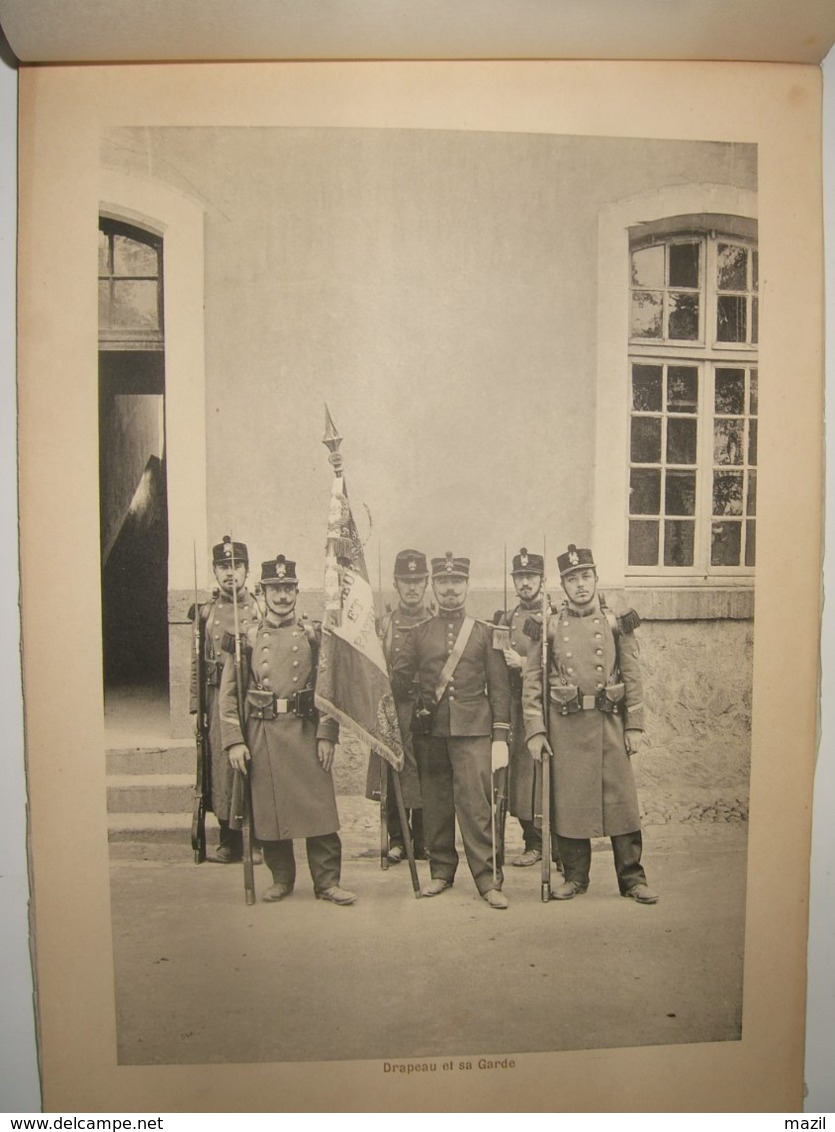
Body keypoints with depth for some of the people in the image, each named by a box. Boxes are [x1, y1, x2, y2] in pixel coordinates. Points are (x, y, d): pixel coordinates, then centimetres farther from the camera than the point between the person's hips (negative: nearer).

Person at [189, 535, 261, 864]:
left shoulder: (262, 609, 3)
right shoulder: (206, 612, 9)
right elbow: (198, 663, 9)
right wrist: (196, 707, 4)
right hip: (218, 699, 2)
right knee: (221, 766, 5)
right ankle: (229, 842, 19)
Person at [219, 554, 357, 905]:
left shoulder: (313, 635, 5)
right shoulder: (247, 637, 5)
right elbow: (229, 692, 3)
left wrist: (327, 734, -5)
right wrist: (234, 741, -4)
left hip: (306, 730, 0)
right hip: (262, 733, 1)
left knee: (319, 806, -1)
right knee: (268, 809, 7)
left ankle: (327, 881, 11)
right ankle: (281, 879, 25)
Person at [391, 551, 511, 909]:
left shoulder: (484, 632, 5)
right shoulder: (418, 635, 9)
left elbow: (499, 688, 4)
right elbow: (398, 680, 6)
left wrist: (500, 738, -2)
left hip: (473, 731, -2)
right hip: (430, 732, 2)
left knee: (476, 804, -5)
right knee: (435, 805, 9)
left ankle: (489, 880, 3)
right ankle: (441, 872, 23)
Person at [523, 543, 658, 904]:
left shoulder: (616, 623, 5)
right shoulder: (549, 627, 3)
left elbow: (632, 679, 5)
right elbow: (532, 682, 1)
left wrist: (635, 727, 0)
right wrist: (535, 731, -4)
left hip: (609, 723, 0)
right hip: (565, 726, 0)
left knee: (622, 800, 3)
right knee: (568, 801, 6)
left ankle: (632, 878, 17)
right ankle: (575, 877, 21)